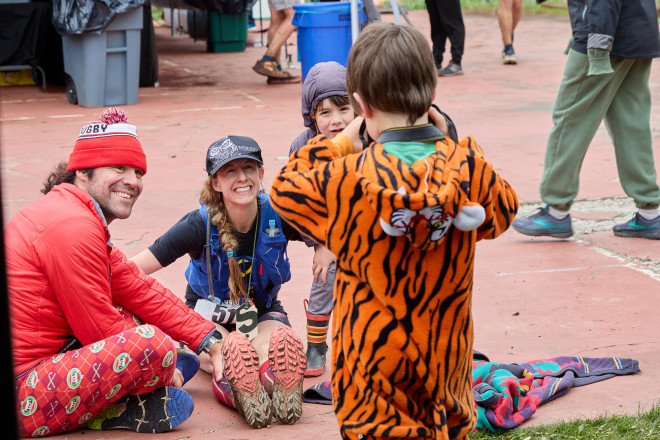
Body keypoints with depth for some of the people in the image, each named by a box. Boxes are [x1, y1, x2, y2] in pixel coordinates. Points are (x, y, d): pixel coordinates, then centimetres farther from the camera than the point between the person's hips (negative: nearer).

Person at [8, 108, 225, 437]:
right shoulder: (73, 227, -16)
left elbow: (140, 290, 16)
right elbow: (101, 330, -13)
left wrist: (209, 339, 12)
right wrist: (161, 369, 0)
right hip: (20, 396, -11)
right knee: (152, 342, -24)